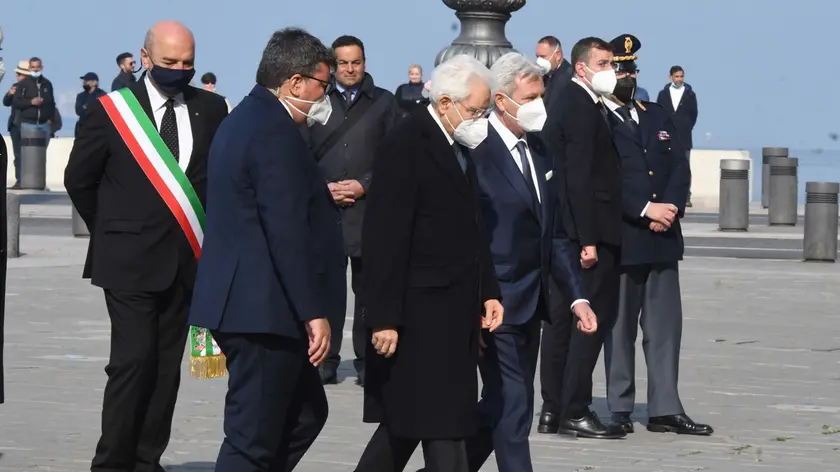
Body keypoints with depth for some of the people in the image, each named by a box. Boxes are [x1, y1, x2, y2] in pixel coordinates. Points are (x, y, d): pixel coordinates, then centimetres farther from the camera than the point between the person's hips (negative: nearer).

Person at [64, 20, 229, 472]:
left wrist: (210, 237, 2)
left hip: (186, 259, 4)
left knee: (167, 366, 7)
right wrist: (113, 231, 10)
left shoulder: (210, 109, 3)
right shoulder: (110, 111, -4)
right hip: (130, 260, -4)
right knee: (134, 361, -10)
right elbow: (79, 179, 5)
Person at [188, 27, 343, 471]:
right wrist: (314, 312, -20)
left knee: (305, 413, 18)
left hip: (242, 302, 11)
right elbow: (288, 231, -22)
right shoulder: (276, 131, -17)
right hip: (266, 309, -11)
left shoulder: (244, 119, 16)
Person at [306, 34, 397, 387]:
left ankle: (366, 361, 7)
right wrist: (323, 188, -6)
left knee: (368, 288, 2)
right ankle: (325, 361, 4)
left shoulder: (383, 102, 7)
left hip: (368, 210, -1)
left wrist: (365, 185, -7)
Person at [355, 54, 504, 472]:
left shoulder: (460, 149, 13)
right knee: (443, 427, -6)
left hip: (454, 314, 9)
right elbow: (385, 239, -17)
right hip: (420, 316, -9)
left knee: (405, 423, 14)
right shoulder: (405, 146, -14)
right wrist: (384, 318, -20)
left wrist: (488, 293, 11)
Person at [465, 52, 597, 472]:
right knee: (513, 410, -6)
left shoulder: (537, 148, 11)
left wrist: (577, 296, 9)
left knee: (500, 407, 16)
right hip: (498, 305, -8)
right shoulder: (476, 151, -15)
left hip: (531, 301, 8)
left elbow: (553, 231, 15)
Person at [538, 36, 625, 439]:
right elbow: (579, 178, -20)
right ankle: (576, 412, -7)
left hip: (562, 230, 10)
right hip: (591, 229, -10)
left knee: (562, 318, 11)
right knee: (596, 316, -6)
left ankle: (553, 410, 15)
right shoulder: (582, 108, -14)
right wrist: (588, 239, -22)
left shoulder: (565, 104, 17)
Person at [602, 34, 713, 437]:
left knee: (665, 325, 4)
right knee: (620, 326, 2)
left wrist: (671, 207, -7)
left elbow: (680, 168, 11)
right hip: (619, 239, -6)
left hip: (663, 238, 6)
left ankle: (665, 409, 7)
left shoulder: (657, 116, 17)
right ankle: (620, 409, 9)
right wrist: (646, 210, -17)